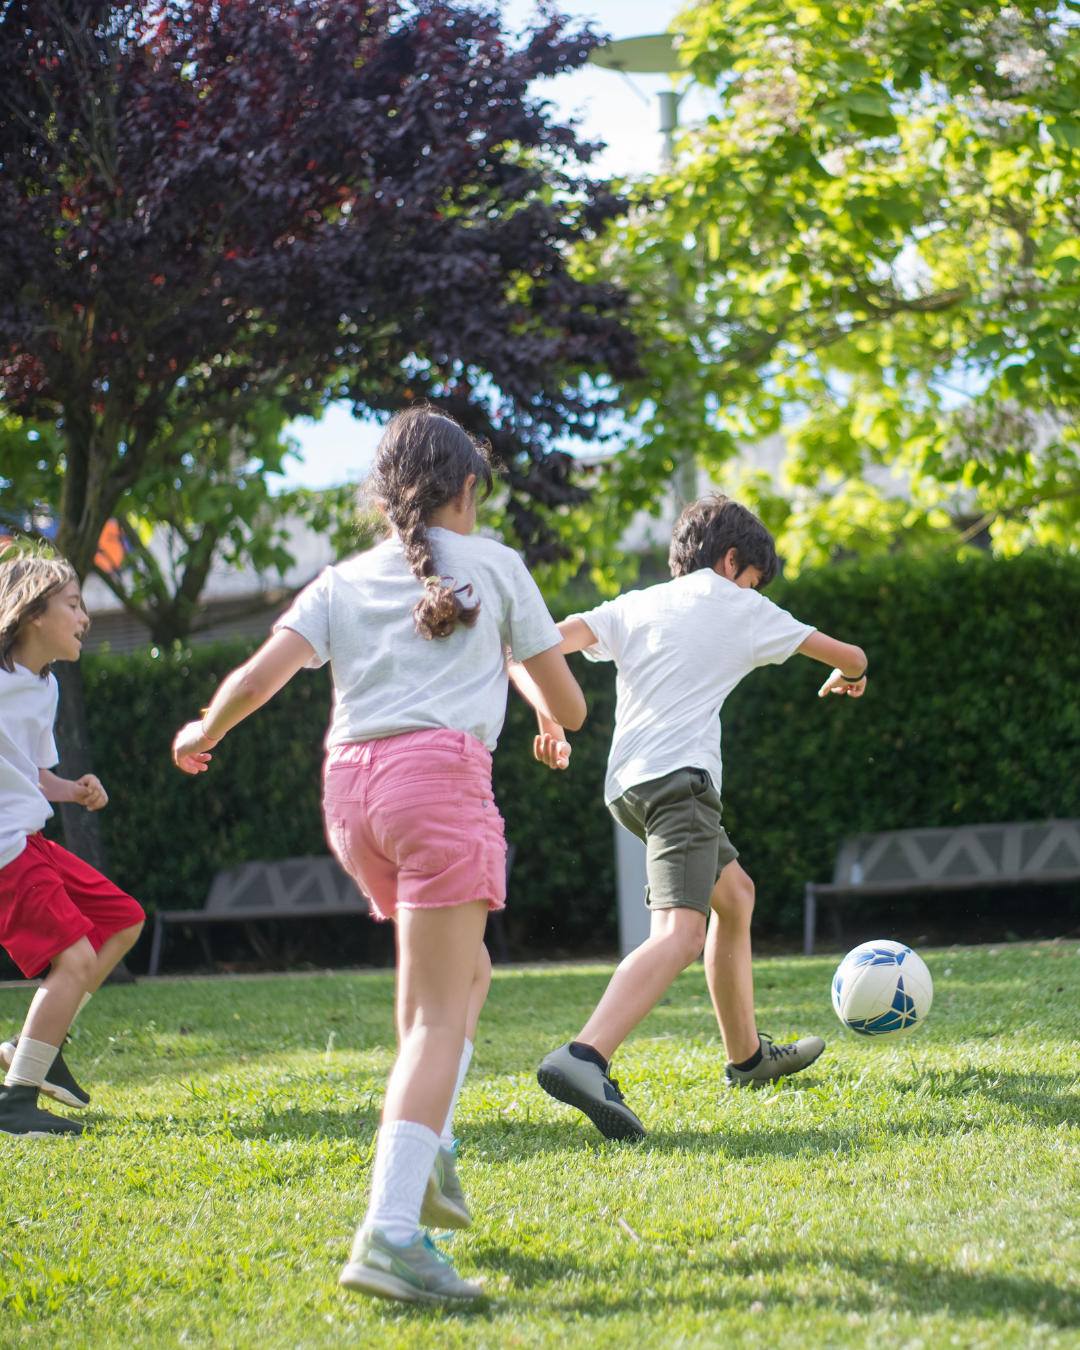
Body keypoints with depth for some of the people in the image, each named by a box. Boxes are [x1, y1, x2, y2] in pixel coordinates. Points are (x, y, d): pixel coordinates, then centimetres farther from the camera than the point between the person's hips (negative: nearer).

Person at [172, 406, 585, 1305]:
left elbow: (259, 678, 4)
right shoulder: (494, 566, 12)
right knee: (439, 1017, -9)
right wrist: (550, 719, 38)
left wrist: (203, 735, 23)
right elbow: (567, 705, 14)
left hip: (350, 784, 5)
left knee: (464, 971, 26)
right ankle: (390, 1234, -23)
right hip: (440, 772, -5)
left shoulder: (343, 582, 18)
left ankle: (424, 1146, 9)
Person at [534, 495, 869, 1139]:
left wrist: (547, 712, 10)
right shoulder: (740, 608, 12)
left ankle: (747, 1055, 38)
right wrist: (847, 675, 43)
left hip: (629, 783, 8)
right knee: (680, 933, -24)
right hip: (677, 777, -8)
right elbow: (849, 658, 22)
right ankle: (585, 1058, -47)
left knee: (735, 893, 28)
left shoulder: (633, 606, 21)